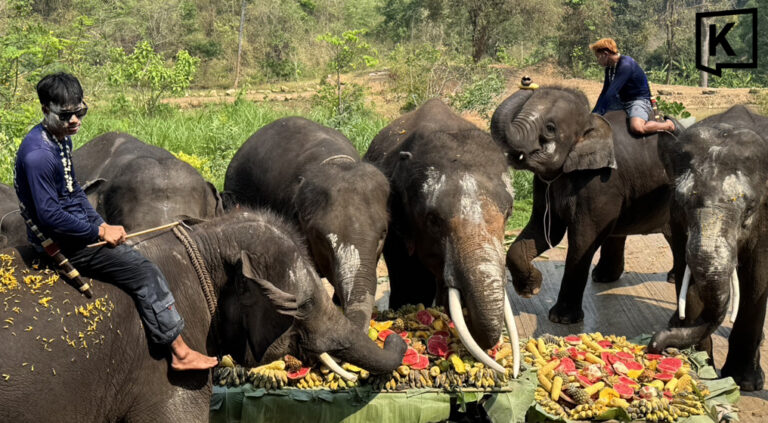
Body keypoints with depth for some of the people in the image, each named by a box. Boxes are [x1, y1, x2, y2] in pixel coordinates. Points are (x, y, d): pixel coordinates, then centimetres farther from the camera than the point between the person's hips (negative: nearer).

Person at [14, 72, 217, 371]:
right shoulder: (38, 154, -25)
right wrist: (99, 231, -17)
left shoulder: (62, 139, 7)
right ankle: (180, 354, -2)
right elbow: (49, 215, -26)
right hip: (61, 244, -10)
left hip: (77, 231, 10)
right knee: (144, 273, -10)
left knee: (140, 260, 13)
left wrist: (103, 225, 6)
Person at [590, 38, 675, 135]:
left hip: (639, 100, -9)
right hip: (621, 100, 9)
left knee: (636, 128, -37)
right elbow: (605, 92, 10)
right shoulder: (609, 68, 5)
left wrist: (598, 113, -28)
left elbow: (611, 93, -28)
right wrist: (594, 113, 3)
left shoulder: (626, 65, -23)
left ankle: (668, 125, -13)